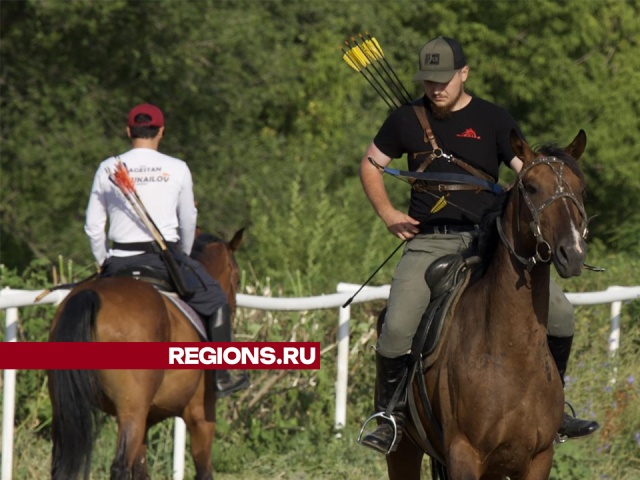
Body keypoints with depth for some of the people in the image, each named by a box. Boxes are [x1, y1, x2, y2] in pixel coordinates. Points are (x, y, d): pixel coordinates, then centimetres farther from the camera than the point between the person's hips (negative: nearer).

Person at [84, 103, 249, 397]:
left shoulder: (108, 169, 2)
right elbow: (188, 223, 8)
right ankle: (220, 377, 15)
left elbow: (93, 226, 4)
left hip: (121, 261, 2)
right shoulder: (177, 169, -1)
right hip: (165, 257, -2)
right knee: (215, 301, 17)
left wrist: (103, 263, 20)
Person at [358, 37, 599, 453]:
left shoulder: (494, 120, 4)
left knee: (559, 313, -10)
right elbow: (371, 165, 20)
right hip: (429, 242, -1)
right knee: (397, 329, -22)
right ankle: (392, 416, -1)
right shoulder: (407, 121, 7)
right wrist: (387, 213, 5)